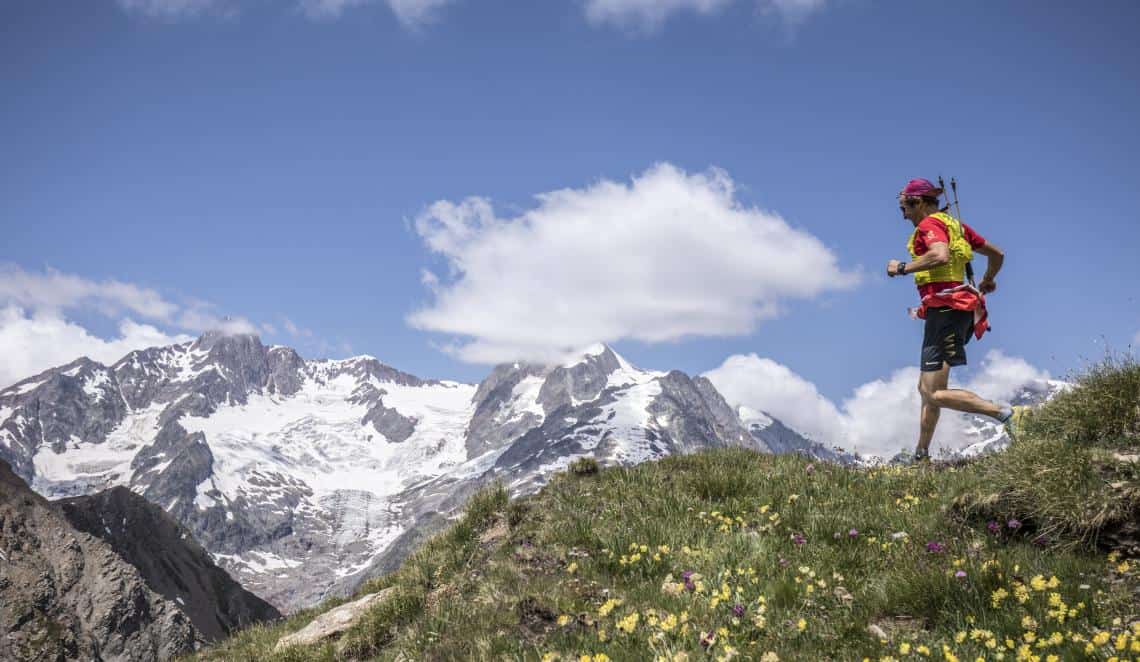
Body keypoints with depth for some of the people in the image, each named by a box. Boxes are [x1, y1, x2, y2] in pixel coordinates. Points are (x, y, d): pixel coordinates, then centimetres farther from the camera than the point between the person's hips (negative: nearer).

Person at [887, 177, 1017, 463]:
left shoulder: (930, 224, -7)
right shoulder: (955, 225, 20)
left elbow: (941, 256, -29)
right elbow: (997, 254, 27)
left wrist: (902, 268, -17)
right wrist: (987, 281, 45)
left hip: (944, 309, -10)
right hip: (960, 311, 10)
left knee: (934, 394, -14)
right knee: (926, 388, 14)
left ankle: (1002, 412, -19)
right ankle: (921, 455, 18)